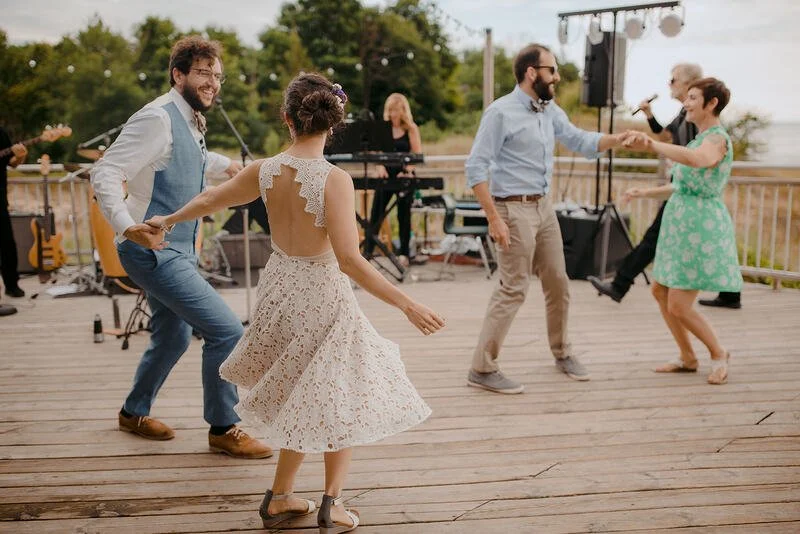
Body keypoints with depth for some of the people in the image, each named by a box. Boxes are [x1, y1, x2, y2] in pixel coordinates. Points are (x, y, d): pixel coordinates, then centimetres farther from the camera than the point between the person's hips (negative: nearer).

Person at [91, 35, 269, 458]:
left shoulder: (191, 122, 10)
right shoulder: (158, 118, -18)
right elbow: (105, 172, -26)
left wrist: (226, 164, 45)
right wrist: (128, 226, -39)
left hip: (176, 249, 10)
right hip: (154, 250, -10)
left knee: (173, 336, 23)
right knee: (226, 330, -13)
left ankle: (134, 413, 43)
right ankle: (223, 429, 3)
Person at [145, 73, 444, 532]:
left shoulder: (265, 170, -6)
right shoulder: (335, 180, -22)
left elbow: (209, 200, 11)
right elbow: (350, 261, -27)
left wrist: (169, 220, 30)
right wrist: (408, 306, -22)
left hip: (280, 288, 6)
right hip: (323, 297, -5)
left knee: (304, 401, 24)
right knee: (345, 398, 16)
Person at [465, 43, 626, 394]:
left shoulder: (550, 111, 10)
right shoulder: (501, 112, -13)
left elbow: (582, 142, 19)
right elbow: (476, 167, -17)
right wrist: (494, 219, -22)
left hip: (544, 207, 8)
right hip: (515, 209, -8)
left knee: (558, 283, 15)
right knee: (513, 289, -7)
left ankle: (562, 352, 34)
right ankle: (482, 369, 1)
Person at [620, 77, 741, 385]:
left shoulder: (717, 139, -14)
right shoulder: (701, 139, 16)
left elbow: (697, 160, -40)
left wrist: (651, 145, -41)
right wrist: (644, 193, 20)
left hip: (701, 228, -10)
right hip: (681, 225, 10)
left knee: (679, 306, -7)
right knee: (660, 291, 14)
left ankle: (719, 354, 17)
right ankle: (688, 359, 26)